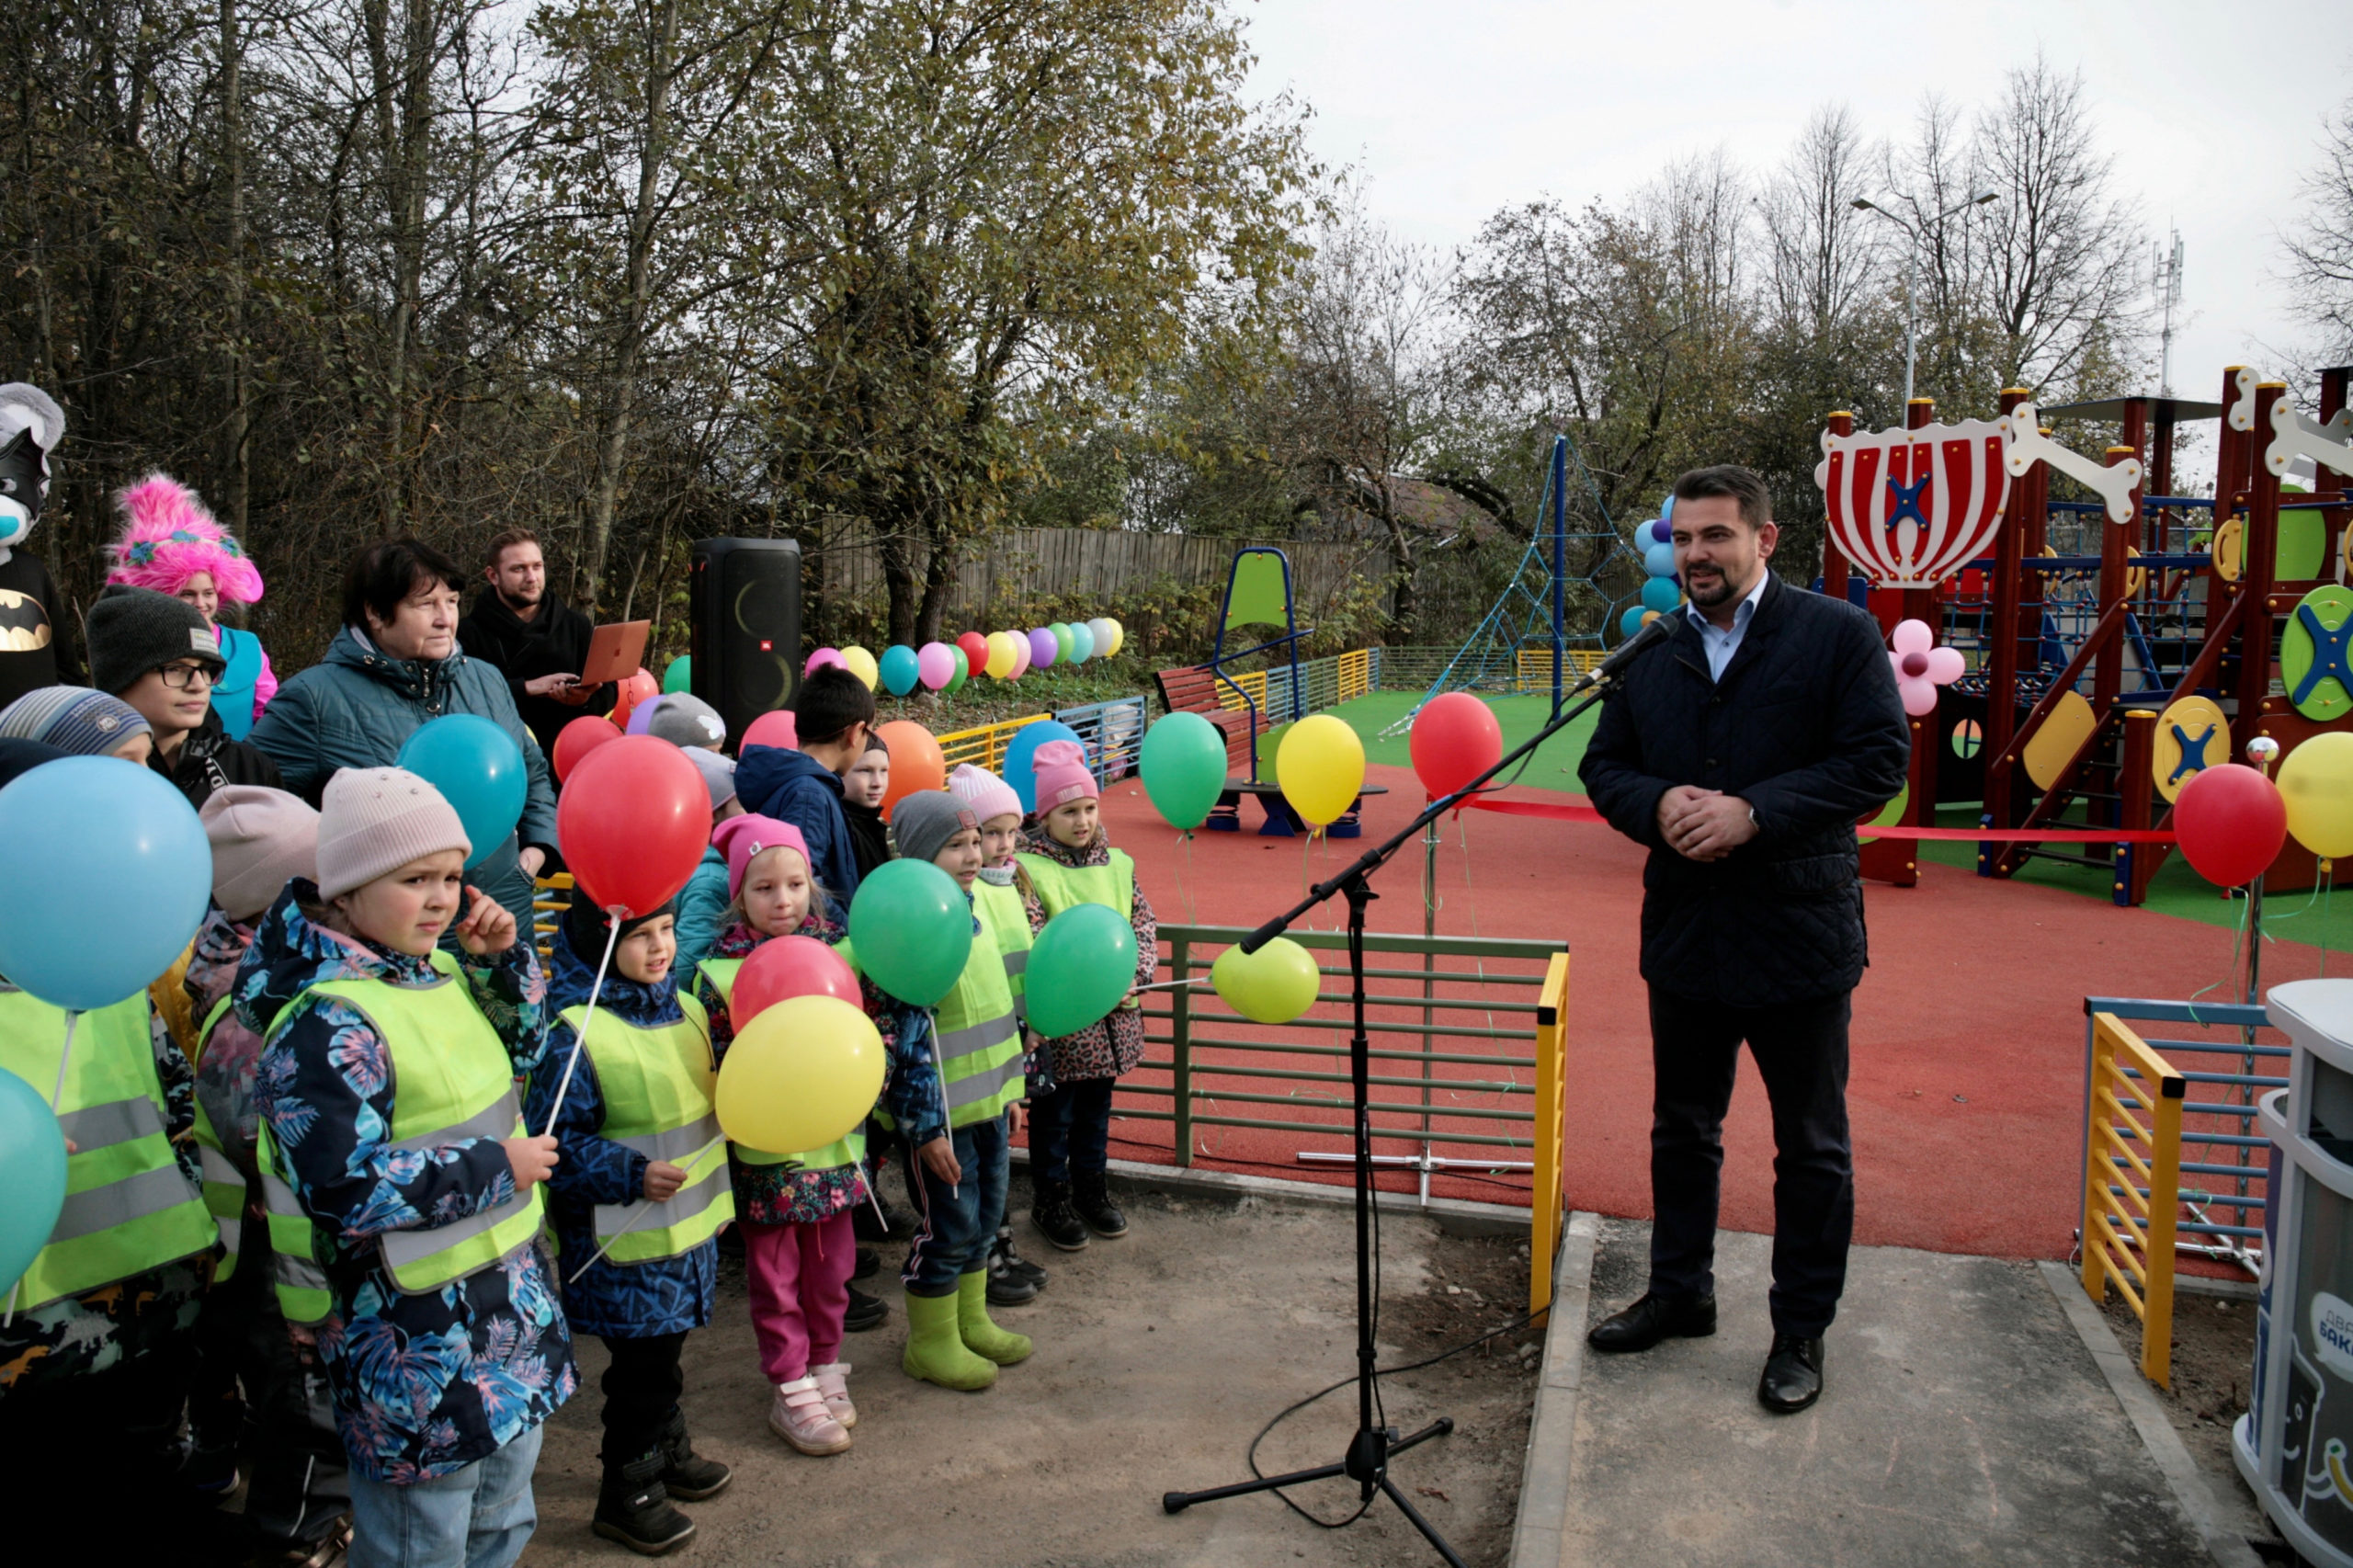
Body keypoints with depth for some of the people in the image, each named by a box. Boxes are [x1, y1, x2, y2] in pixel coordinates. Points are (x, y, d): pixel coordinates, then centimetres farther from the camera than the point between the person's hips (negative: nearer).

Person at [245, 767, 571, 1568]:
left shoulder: (435, 970, 3)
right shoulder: (327, 1024, -23)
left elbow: (523, 1048, 20)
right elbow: (345, 1191, -28)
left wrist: (504, 957, 2)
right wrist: (495, 1167, -21)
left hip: (508, 1297, 8)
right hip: (415, 1336, -8)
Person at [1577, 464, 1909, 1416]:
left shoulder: (1837, 635, -7)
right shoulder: (1649, 652, 7)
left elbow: (1880, 761, -13)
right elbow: (1604, 766, 8)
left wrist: (1755, 812, -23)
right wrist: (1659, 805, -14)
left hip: (1800, 935, -4)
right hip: (1683, 934, 5)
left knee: (1811, 1148, 9)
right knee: (1682, 1130, 18)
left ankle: (1802, 1330, 25)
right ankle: (1681, 1291, 37)